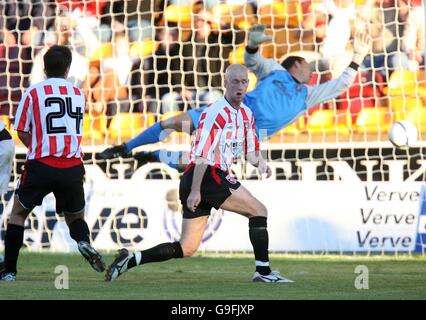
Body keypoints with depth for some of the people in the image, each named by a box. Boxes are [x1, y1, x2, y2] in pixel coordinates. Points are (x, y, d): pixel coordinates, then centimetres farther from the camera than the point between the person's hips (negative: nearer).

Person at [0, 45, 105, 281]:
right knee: (75, 217, 20)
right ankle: (83, 241, -14)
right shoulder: (78, 94, 11)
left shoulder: (33, 92, 0)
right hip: (73, 167, 2)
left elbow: (22, 132, 3)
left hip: (41, 165, -2)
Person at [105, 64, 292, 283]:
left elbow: (250, 151, 23)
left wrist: (259, 162, -1)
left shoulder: (246, 114, 17)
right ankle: (263, 271, -5)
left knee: (187, 249, 6)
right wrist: (195, 190, -23)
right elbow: (202, 154, -18)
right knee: (258, 210, -6)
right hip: (207, 176, -9)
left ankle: (130, 260, 4)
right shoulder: (217, 112, -12)